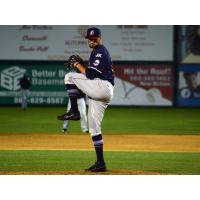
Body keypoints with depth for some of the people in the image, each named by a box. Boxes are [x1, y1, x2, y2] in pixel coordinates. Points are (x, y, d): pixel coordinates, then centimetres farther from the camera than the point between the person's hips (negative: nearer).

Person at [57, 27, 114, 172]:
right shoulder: (95, 52, 25)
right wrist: (80, 64, 12)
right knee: (94, 128, 8)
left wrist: (77, 64, -4)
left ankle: (74, 112, -12)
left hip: (103, 88, -10)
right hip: (98, 93, 10)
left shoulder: (101, 52, -6)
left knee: (70, 76, -10)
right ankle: (100, 164, 8)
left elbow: (90, 75, -15)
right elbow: (91, 73, 24)